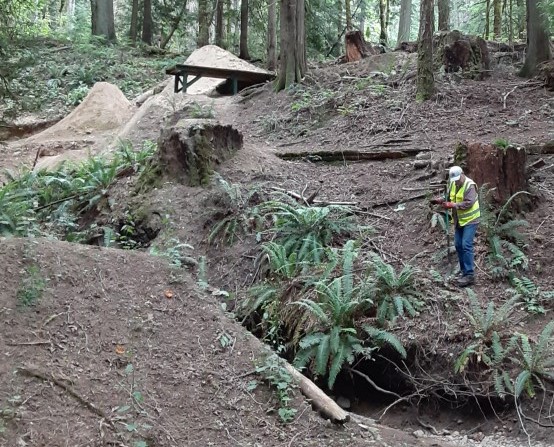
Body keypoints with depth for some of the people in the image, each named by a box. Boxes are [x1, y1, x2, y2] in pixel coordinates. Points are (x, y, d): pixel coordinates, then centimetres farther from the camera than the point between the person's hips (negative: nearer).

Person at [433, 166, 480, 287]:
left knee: (466, 245, -13)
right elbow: (449, 197, 14)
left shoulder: (470, 185, -19)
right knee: (458, 245, 10)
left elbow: (468, 203, -27)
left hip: (470, 220, -8)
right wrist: (441, 200, -7)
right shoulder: (453, 184, 4)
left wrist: (452, 205, -30)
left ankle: (469, 275, -11)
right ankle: (464, 271, 21)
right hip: (458, 221, 8)